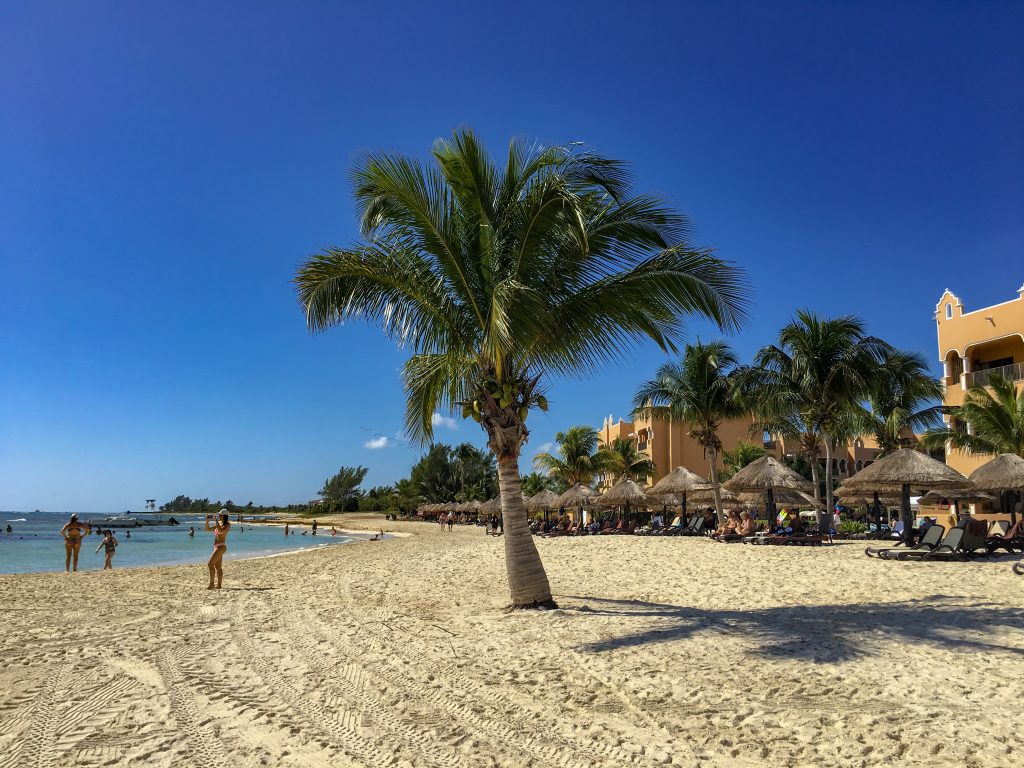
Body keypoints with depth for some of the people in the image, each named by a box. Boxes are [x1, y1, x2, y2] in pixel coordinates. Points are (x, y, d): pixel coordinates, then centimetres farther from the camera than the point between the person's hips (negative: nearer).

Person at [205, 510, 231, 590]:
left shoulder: (227, 524, -8)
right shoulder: (219, 524, 17)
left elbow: (221, 531, -27)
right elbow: (208, 529, 19)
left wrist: (215, 520, -22)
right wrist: (207, 521, 2)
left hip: (221, 547, -9)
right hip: (217, 547, 9)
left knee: (210, 564, -14)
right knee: (218, 567, 10)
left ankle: (211, 584, -11)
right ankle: (219, 585, 13)